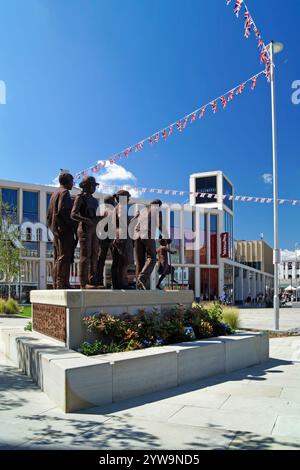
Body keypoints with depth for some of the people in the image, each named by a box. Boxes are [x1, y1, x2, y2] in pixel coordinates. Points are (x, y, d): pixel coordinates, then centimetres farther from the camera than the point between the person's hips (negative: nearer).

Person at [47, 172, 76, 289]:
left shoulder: (54, 194, 23)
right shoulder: (65, 192, -5)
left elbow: (49, 214, 22)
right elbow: (63, 210, -19)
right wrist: (73, 227, -15)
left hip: (56, 230, 10)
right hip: (65, 229, -10)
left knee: (57, 258, 9)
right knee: (64, 257, -11)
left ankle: (56, 284, 11)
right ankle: (62, 283, -14)